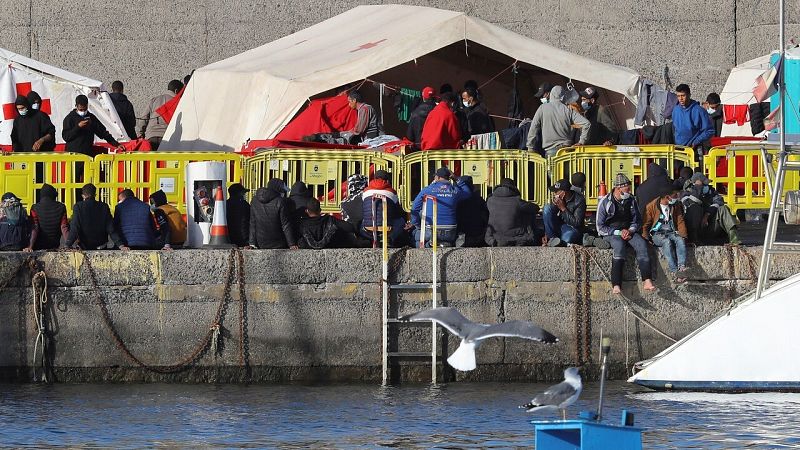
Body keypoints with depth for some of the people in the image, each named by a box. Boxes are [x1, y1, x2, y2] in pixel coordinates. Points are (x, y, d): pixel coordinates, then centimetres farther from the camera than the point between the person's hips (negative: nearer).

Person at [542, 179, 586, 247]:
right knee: (547, 208, -17)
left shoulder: (579, 200, -19)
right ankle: (552, 239, -16)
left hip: (572, 229, -6)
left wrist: (563, 208, -25)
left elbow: (576, 223, -22)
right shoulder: (558, 198, -5)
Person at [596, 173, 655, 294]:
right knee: (619, 245, -36)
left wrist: (630, 230, -7)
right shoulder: (605, 202, -4)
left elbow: (637, 221, 16)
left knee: (641, 243, -27)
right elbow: (600, 228, -5)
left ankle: (647, 281, -38)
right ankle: (616, 285, -47)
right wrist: (618, 233, -15)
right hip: (611, 233, -4)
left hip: (628, 231, 4)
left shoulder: (631, 200, 8)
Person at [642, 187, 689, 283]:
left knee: (680, 240, -31)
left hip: (671, 232, 4)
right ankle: (674, 272, -46)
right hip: (657, 234, -4)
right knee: (667, 242, -37)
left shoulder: (676, 206, 10)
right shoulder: (651, 206, -2)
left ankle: (681, 267, -47)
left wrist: (683, 235, -2)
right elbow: (645, 225, 2)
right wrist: (646, 239, -11)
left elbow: (680, 221, 12)